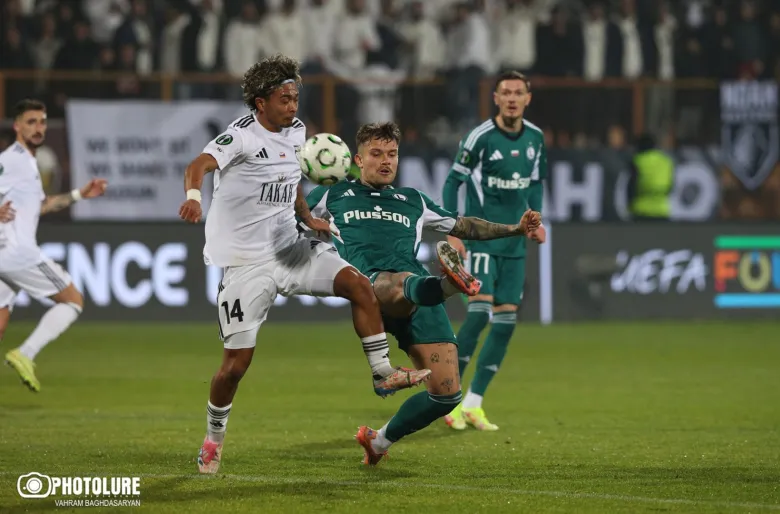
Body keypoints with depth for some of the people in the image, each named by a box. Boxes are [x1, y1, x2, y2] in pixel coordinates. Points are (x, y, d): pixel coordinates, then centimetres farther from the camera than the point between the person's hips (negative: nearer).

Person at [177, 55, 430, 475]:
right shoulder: (242, 136, -17)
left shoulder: (295, 131, 6)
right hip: (247, 263, -6)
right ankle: (213, 440, 16)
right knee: (236, 363, -5)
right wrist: (193, 196, -57)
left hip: (290, 250, 6)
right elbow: (199, 165, -36)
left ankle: (384, 374, -3)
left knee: (358, 285, -13)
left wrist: (307, 218, 14)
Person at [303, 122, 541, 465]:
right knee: (405, 283, -44)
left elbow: (462, 226, 41)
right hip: (371, 286, -4)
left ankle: (380, 441, 15)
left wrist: (515, 229, 31)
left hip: (421, 302, 4)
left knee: (446, 393, -8)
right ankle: (450, 282, -82)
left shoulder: (412, 201, 34)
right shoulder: (334, 195, 26)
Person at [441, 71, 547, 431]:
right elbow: (453, 182, -6)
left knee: (506, 321, 2)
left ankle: (473, 403, 10)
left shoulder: (535, 138, 5)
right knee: (480, 312, -17)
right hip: (481, 237, -6)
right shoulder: (480, 137, -11)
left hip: (514, 243, 6)